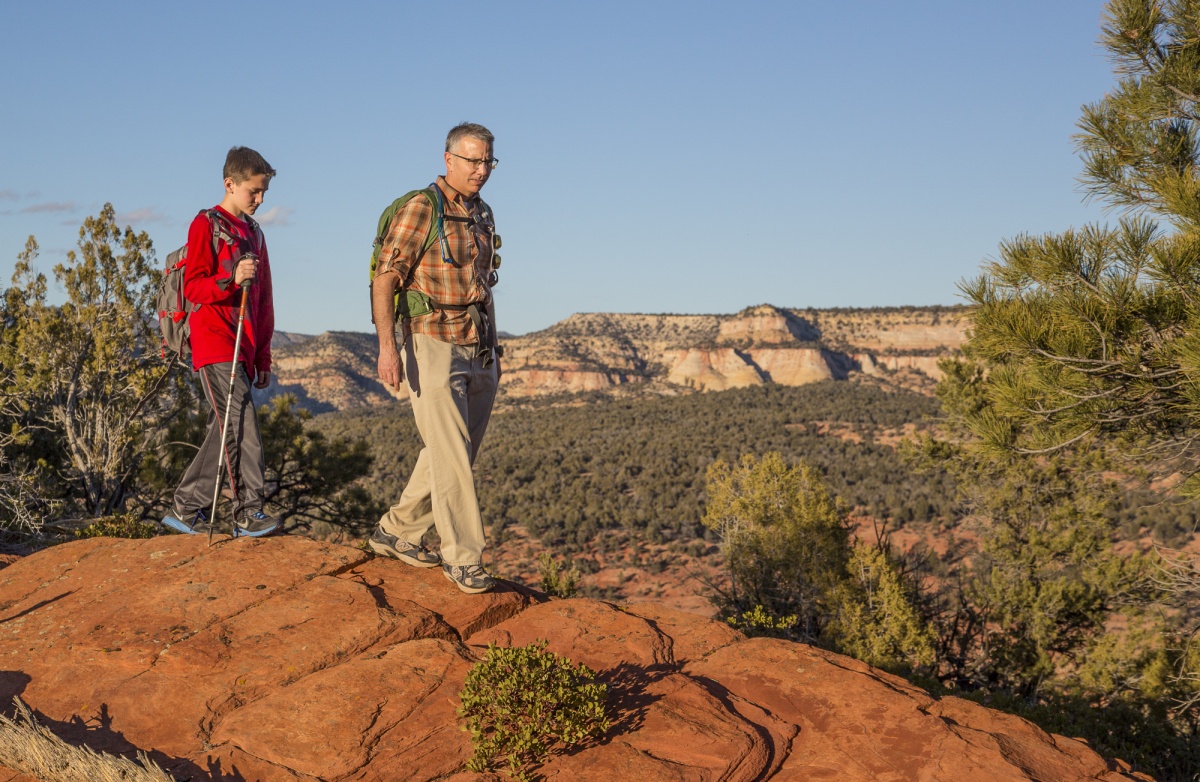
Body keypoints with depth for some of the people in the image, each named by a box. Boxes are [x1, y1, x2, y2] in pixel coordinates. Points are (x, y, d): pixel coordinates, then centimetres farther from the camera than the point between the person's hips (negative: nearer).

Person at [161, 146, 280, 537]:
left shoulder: (253, 232, 20)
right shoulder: (206, 225, -3)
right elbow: (193, 287, -10)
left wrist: (263, 355, 18)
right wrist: (231, 280, -29)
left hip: (242, 349, 8)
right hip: (215, 344, -8)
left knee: (225, 428, 8)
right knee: (242, 424, -14)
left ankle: (186, 508, 15)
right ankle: (249, 512, -10)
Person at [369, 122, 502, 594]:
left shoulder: (482, 215, 14)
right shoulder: (421, 209, -9)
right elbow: (385, 279, -15)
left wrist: (493, 348, 21)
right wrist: (387, 346, -25)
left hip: (477, 352, 8)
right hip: (433, 347, -8)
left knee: (454, 453, 11)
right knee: (451, 457, -8)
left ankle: (395, 532, 24)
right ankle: (462, 558, -1)